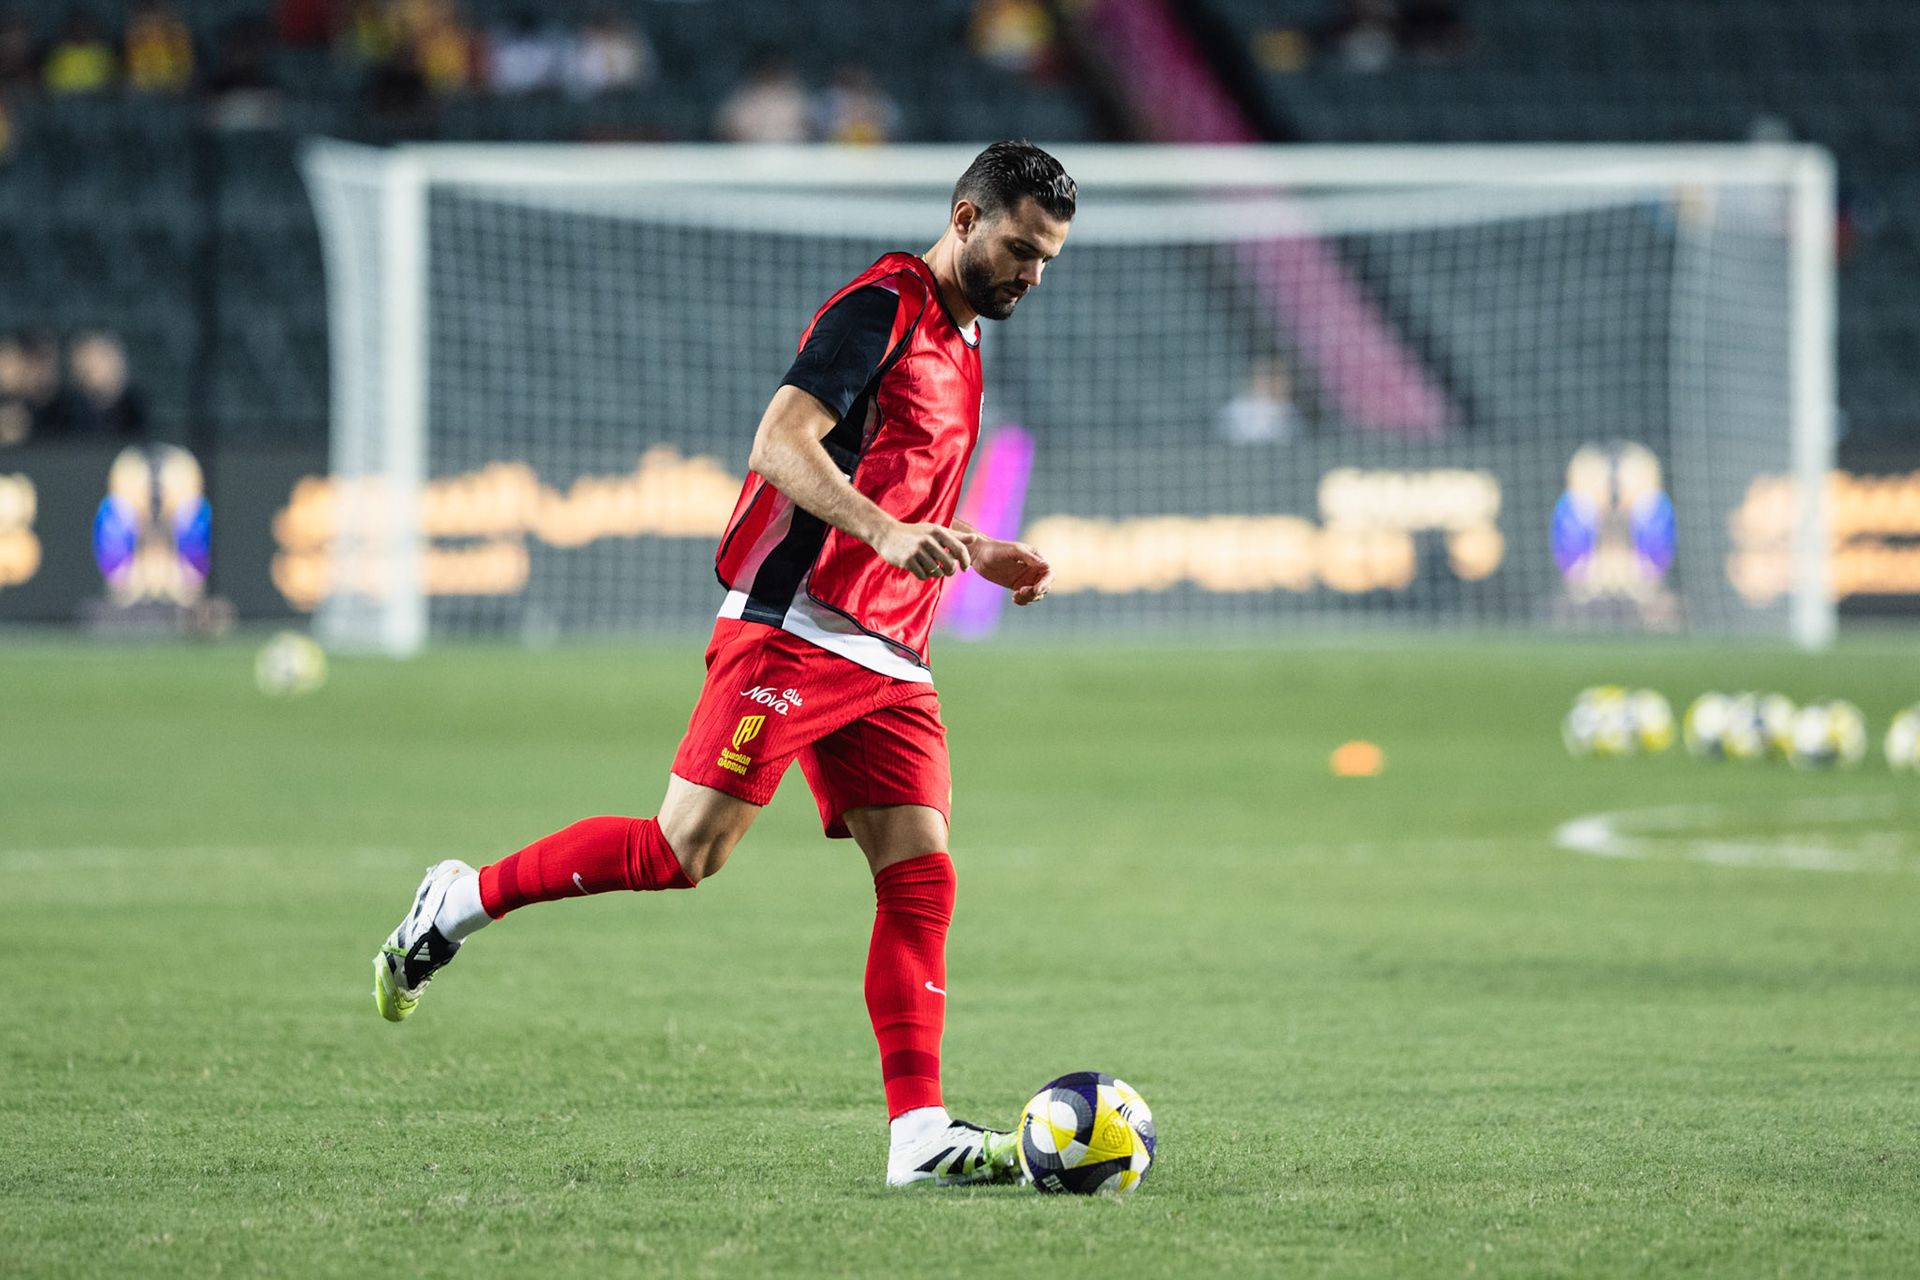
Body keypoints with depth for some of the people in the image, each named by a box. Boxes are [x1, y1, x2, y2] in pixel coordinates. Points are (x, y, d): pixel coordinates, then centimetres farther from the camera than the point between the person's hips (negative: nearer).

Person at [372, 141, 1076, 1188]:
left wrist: (984, 557, 20)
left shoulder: (956, 341, 22)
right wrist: (887, 532, -30)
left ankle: (919, 1131, -8)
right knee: (685, 852, -14)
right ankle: (465, 899, 4)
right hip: (795, 625, -9)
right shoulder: (882, 307, -7)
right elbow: (780, 443, -19)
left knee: (921, 880, -4)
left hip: (887, 663, 9)